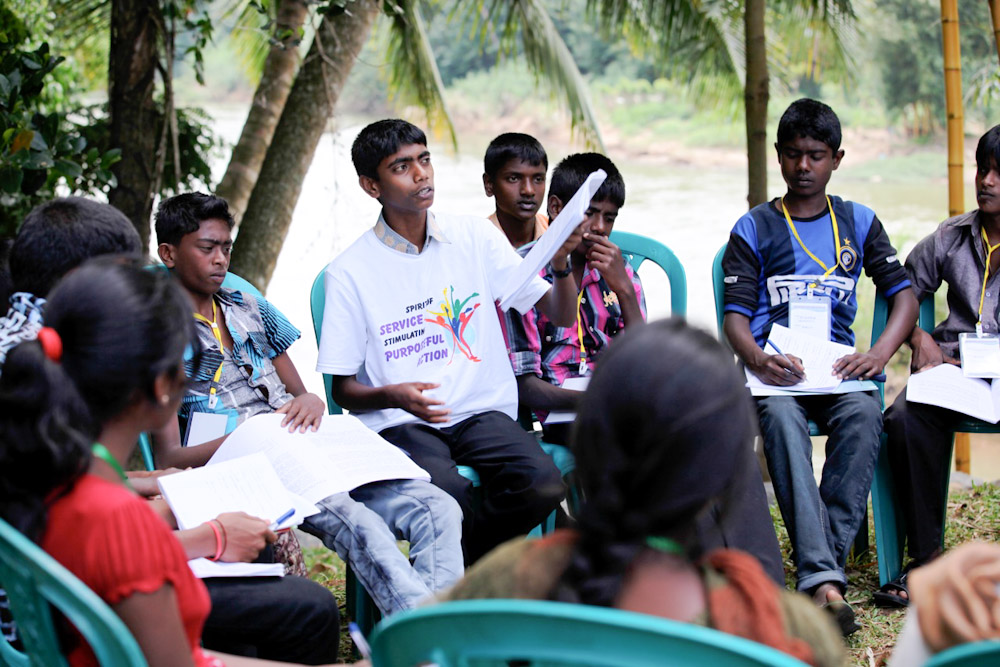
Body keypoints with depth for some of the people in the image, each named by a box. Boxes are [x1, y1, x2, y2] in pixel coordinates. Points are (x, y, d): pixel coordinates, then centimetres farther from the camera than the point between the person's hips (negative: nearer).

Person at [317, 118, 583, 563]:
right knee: (447, 492, -36)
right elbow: (343, 389, 3)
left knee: (542, 484, -27)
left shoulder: (473, 238, 9)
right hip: (402, 423, -3)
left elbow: (559, 315, 9)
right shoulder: (350, 272, 1)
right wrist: (393, 396, -18)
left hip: (484, 411, 3)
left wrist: (561, 266, -12)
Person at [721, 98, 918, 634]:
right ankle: (823, 579, -48)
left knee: (864, 415, -34)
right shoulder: (753, 229, 12)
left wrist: (880, 353, -9)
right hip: (774, 368, -2)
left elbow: (903, 294, 12)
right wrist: (757, 359, -20)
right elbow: (735, 315, 3)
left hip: (836, 367, 2)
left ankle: (824, 561, -36)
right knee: (781, 417, -37)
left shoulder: (858, 223, 18)